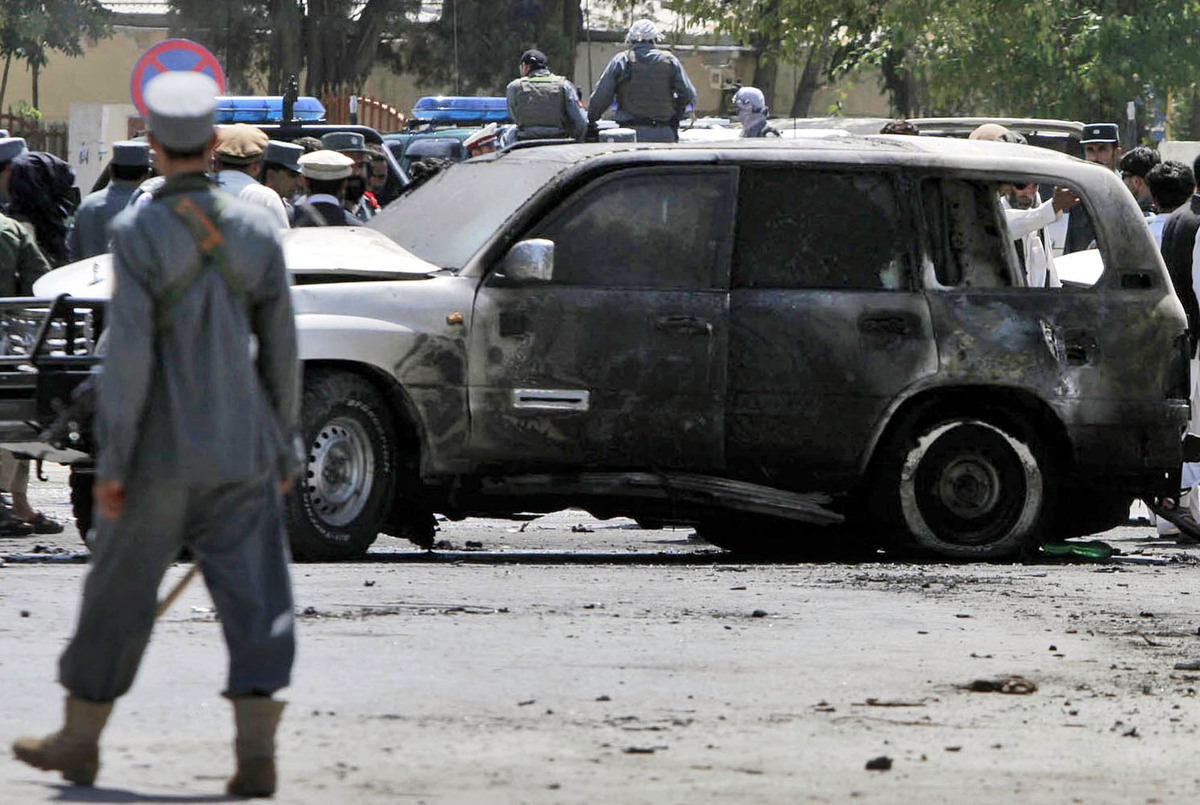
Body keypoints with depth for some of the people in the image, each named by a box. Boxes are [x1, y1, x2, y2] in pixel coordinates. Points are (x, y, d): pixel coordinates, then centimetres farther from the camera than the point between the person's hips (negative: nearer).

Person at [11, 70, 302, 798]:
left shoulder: (137, 234, -13)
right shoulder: (257, 229, -1)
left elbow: (128, 355, -16)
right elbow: (280, 350, 3)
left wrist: (111, 465, -11)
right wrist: (285, 448, 13)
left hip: (160, 454, -3)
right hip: (242, 451, 3)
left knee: (120, 593, 11)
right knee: (255, 597, 1)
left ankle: (80, 740, 23)